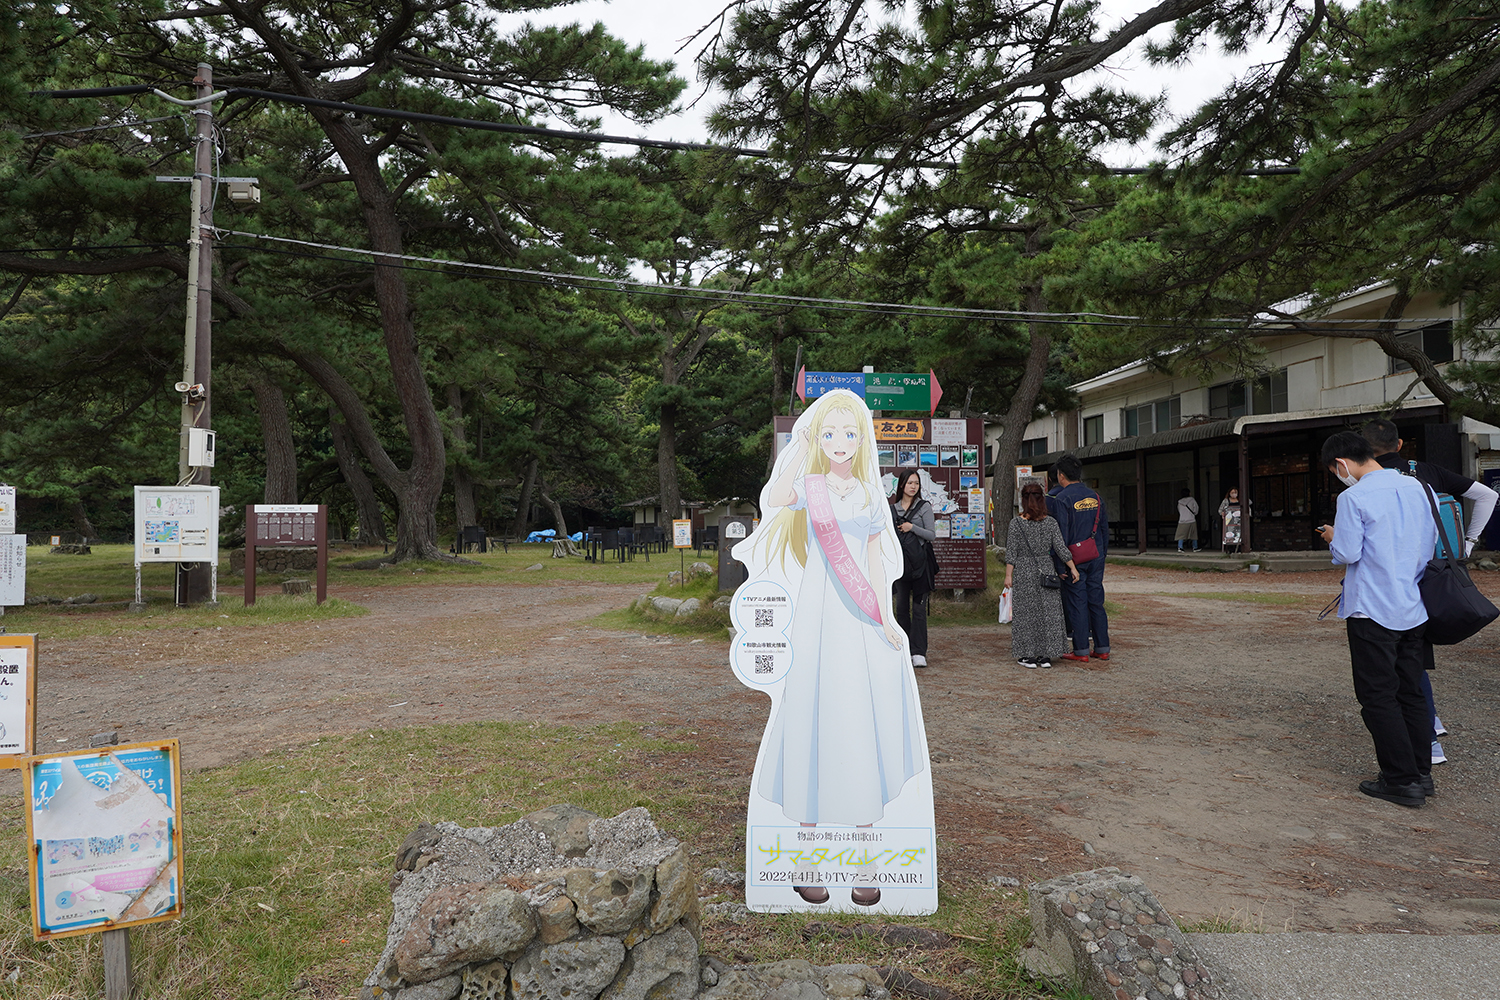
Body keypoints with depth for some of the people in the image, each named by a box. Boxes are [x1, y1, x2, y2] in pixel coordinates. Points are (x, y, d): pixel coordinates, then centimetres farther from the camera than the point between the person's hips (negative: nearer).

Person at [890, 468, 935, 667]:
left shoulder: (924, 507, 0)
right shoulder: (892, 509, 11)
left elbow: (932, 535, -5)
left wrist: (912, 527, -17)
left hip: (920, 563, -3)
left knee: (919, 608, -5)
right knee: (901, 608, 5)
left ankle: (918, 652, -3)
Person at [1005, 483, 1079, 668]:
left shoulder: (1016, 522, -8)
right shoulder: (1050, 522, -2)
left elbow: (1011, 552, -8)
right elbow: (1060, 548, -2)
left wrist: (1008, 575, -4)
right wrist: (1073, 568, 5)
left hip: (1023, 571, -2)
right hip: (1045, 570, 2)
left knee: (1026, 613, 5)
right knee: (1047, 612, 9)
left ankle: (1029, 655, 7)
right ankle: (1045, 656, 12)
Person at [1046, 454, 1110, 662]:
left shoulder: (1061, 499, -12)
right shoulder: (1095, 496, 9)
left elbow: (1061, 533, -16)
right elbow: (1104, 527, 13)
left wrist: (1060, 563, -12)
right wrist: (1102, 552, 20)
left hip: (1075, 558, -6)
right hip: (1096, 557, 6)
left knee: (1077, 602, 0)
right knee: (1096, 601, 11)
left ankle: (1081, 650, 3)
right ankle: (1102, 648, 14)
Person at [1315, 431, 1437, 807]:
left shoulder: (1354, 497, -15)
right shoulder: (1415, 487, 6)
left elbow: (1347, 554, -15)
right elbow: (1430, 543, 13)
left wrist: (1332, 538, 5)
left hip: (1372, 610, -7)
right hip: (1412, 609, 7)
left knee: (1378, 697, 1)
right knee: (1410, 692, 15)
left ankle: (1402, 780, 4)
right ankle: (1421, 773, 21)